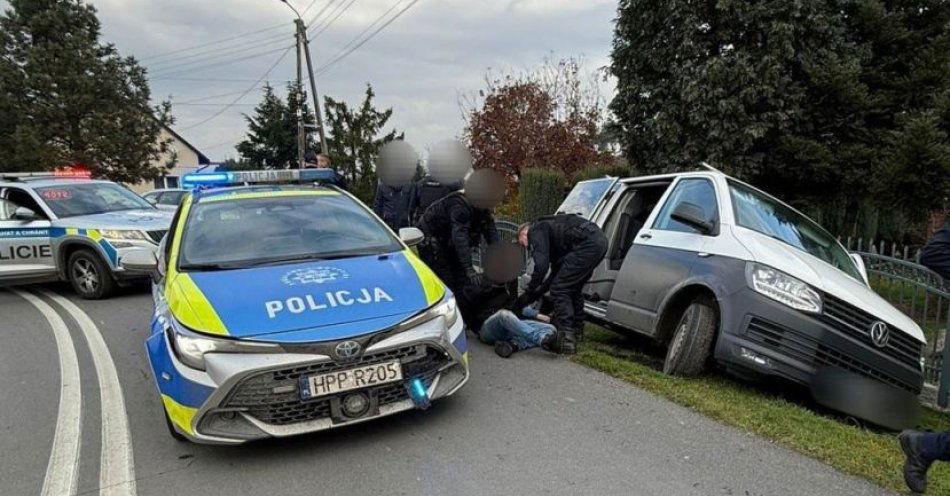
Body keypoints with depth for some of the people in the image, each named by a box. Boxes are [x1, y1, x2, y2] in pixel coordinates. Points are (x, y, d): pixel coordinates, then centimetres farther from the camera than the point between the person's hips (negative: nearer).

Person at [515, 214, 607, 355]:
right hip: (600, 239, 10)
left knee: (559, 289, -5)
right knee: (573, 288, 25)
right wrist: (537, 293, 29)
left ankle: (566, 339, -9)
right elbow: (556, 271, 32)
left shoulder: (536, 231, 4)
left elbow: (541, 265, -9)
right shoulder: (549, 228, 31)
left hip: (587, 242, -10)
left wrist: (528, 294, 1)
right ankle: (576, 330, 36)